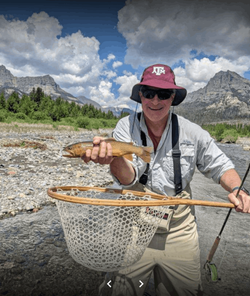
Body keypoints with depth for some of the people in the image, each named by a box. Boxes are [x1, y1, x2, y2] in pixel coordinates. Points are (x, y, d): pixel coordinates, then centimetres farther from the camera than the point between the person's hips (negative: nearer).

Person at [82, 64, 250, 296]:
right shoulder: (125, 126, -9)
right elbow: (127, 178, -21)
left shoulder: (192, 133, -5)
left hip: (179, 231, 2)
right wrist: (113, 157, -43)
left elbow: (220, 166, 6)